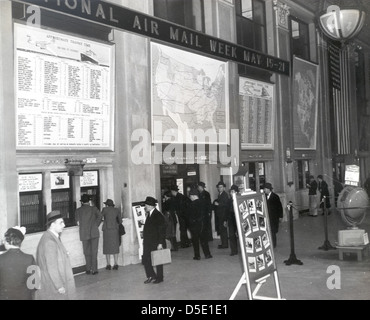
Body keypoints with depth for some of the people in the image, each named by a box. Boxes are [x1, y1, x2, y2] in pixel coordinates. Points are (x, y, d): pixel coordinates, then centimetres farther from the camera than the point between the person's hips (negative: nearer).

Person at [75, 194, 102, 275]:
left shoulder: (78, 210, 5)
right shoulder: (94, 209, 1)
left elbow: (78, 222, 4)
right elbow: (99, 216, -10)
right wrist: (96, 225, 0)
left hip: (84, 234, 1)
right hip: (94, 232, -1)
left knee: (87, 252, 12)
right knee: (94, 252, 4)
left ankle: (88, 269, 10)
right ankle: (94, 270, 3)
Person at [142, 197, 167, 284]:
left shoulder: (158, 216, -16)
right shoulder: (149, 215, 11)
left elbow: (162, 230, -18)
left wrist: (160, 243, -21)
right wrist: (145, 240, 14)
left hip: (156, 243, -8)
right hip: (148, 243, 8)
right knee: (145, 260, 6)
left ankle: (159, 278, 20)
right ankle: (151, 276, 21)